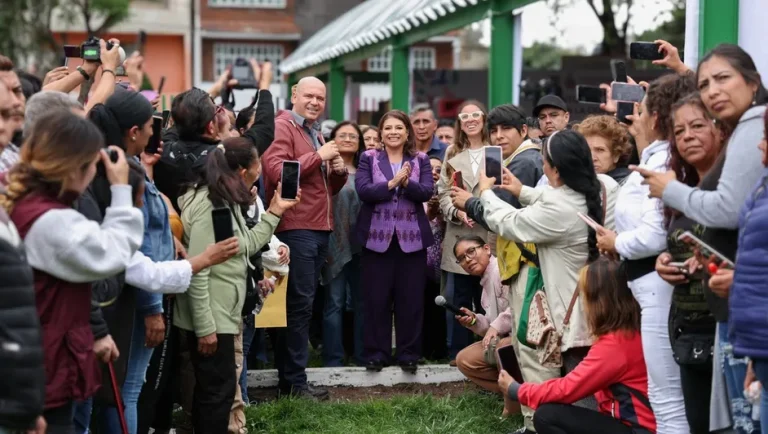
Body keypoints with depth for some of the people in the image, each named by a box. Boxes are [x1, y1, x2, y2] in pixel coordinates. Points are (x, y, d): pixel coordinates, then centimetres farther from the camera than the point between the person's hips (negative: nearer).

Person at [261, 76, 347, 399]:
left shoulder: (316, 134, 22)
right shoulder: (282, 127, -5)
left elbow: (330, 188, 27)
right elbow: (276, 172, -21)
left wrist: (339, 171, 6)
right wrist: (318, 156, -18)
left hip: (320, 229, 9)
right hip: (296, 229, -9)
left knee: (300, 303, 11)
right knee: (300, 304, -8)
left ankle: (287, 374, 18)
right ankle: (295, 382, -2)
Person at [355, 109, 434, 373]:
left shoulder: (421, 160, 8)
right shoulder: (369, 158, 5)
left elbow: (427, 192, -6)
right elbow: (363, 190, -10)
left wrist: (407, 183, -23)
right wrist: (392, 182, -19)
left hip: (411, 238, 1)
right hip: (377, 237, -1)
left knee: (411, 299, 4)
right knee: (376, 298, 3)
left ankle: (408, 354, 14)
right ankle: (376, 353, 13)